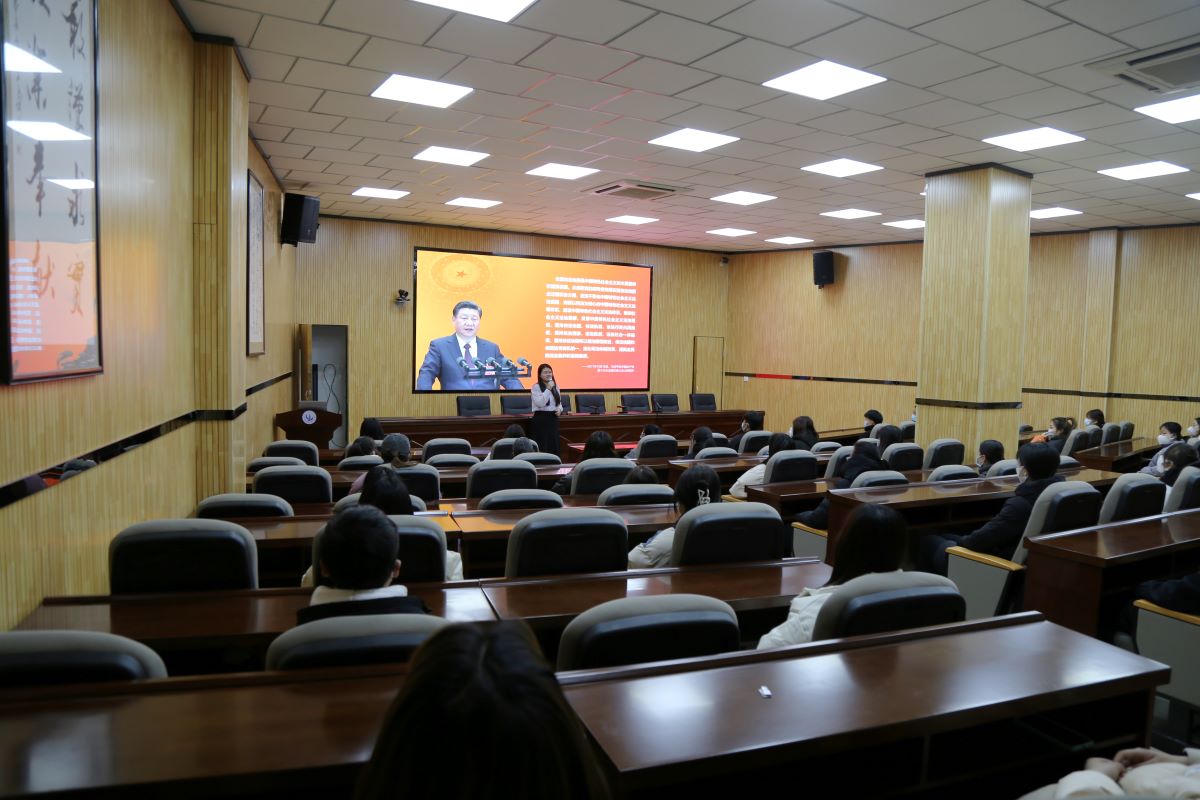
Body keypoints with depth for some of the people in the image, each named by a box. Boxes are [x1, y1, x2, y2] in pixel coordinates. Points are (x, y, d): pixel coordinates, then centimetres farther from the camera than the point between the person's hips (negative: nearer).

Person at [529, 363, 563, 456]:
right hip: (541, 418, -6)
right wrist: (548, 389, -20)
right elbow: (540, 404, -20)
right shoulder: (535, 387, -8)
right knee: (542, 446, -7)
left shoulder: (555, 386, 11)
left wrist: (560, 409, 0)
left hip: (553, 418, 6)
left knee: (554, 445, 6)